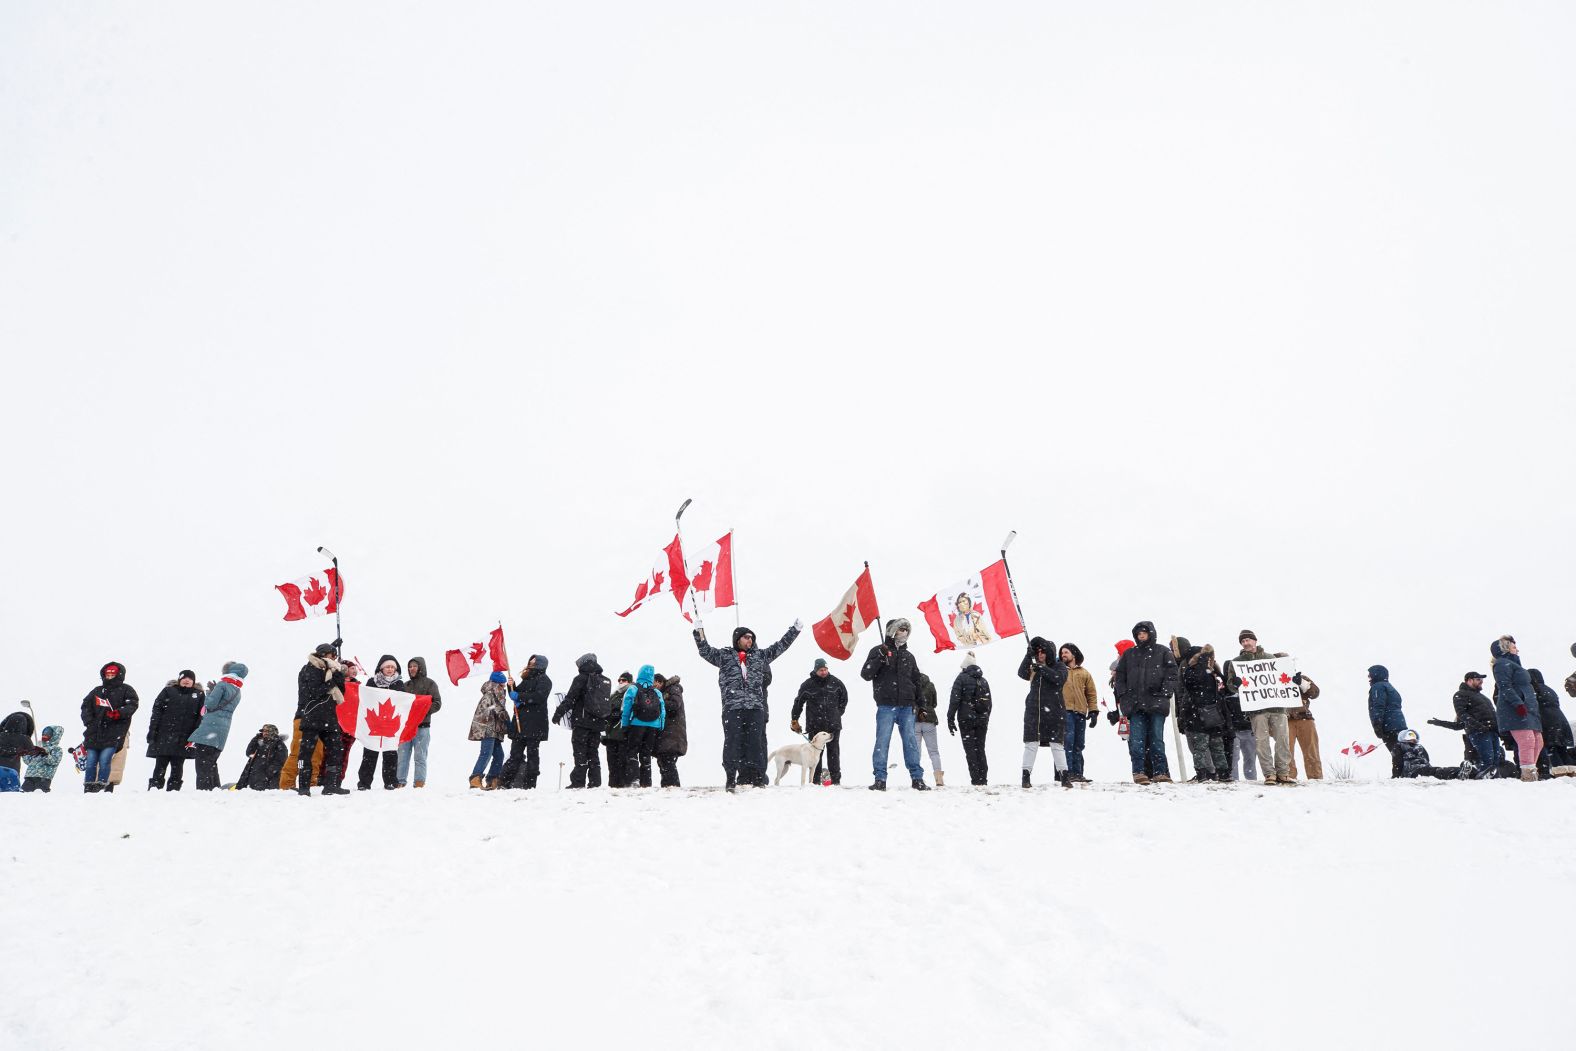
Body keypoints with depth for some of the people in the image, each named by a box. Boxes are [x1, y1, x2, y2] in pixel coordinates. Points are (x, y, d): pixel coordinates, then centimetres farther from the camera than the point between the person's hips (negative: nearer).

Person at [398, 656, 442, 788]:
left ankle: (419, 782, -2)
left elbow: (437, 703, -3)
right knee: (402, 755, 2)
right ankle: (400, 781, 5)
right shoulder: (406, 685, 19)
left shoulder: (429, 683, 3)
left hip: (422, 725, -5)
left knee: (419, 756, -4)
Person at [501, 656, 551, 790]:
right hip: (520, 721, 7)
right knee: (515, 752, 7)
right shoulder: (527, 679, 21)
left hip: (534, 723, -7)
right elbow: (516, 696, 22)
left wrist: (520, 696, -18)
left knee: (532, 752, -3)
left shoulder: (544, 680, -3)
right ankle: (507, 781, 9)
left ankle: (530, 783, 0)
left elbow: (539, 696, -19)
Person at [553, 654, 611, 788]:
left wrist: (559, 713, -3)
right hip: (598, 723, 6)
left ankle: (578, 782, -6)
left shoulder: (581, 678, -6)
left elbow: (570, 698, -10)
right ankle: (595, 782, 9)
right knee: (593, 752, 12)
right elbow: (609, 703, 17)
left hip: (582, 722, -6)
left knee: (580, 752, -3)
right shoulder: (606, 681, 13)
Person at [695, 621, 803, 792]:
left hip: (755, 708, 2)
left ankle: (756, 778, 4)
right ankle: (731, 779, 2)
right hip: (732, 707, -2)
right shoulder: (724, 656, 13)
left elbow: (780, 646, 22)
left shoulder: (760, 656, 19)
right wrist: (699, 631, -3)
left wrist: (795, 629, 21)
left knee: (755, 743, 1)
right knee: (733, 743, -3)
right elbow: (705, 650, 8)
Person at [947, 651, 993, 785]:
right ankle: (983, 779, 6)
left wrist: (950, 719, -8)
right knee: (980, 749, 10)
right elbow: (989, 703, 16)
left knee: (970, 750, -3)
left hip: (966, 719, -5)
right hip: (982, 720, 5)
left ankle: (976, 780, -9)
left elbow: (954, 700, -11)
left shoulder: (962, 678, -5)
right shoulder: (984, 680, 13)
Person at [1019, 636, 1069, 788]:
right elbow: (1022, 673, -6)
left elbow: (1060, 678, -15)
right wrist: (1028, 656, -15)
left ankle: (1063, 777, 2)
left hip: (1054, 712, -2)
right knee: (1031, 743, -1)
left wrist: (1042, 669, -22)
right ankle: (1026, 776, 2)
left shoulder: (1059, 666, 5)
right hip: (1033, 711, 2)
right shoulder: (1034, 667, 12)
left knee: (1057, 744, -3)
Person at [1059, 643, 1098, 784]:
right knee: (1068, 742, -13)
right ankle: (1069, 773, -13)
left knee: (1078, 745, 7)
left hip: (1080, 713, 3)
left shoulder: (1084, 673, 17)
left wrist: (1094, 711, 6)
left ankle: (1078, 773, 12)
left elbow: (1092, 693, 15)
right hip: (1065, 711, -3)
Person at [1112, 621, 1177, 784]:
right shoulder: (1129, 655, 18)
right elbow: (1119, 676, 18)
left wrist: (1164, 694, -9)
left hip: (1156, 703, -2)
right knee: (1136, 740, -6)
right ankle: (1139, 772, -6)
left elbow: (1171, 675, 3)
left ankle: (1160, 772, 2)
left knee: (1156, 739, -2)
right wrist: (1124, 695, 4)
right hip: (1135, 703, 2)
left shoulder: (1163, 652, 10)